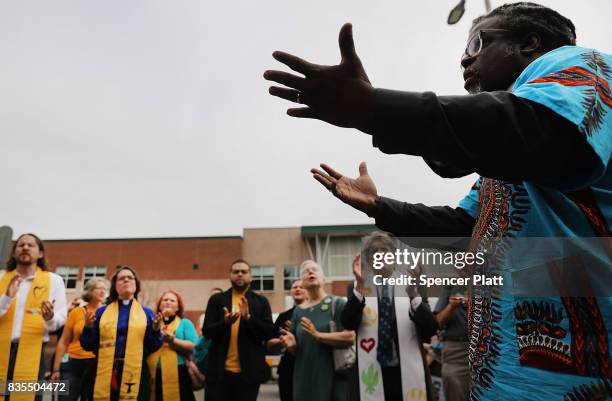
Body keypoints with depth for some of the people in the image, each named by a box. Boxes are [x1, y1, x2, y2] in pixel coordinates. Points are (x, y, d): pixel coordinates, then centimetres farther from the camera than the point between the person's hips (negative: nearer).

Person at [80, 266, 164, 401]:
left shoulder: (147, 313, 9)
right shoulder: (102, 312, 11)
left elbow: (153, 347, 5)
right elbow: (88, 346, 9)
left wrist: (156, 330, -12)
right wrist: (88, 328, -8)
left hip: (136, 373, 0)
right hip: (106, 373, 1)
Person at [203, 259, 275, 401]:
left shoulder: (261, 301, 4)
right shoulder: (216, 299, 5)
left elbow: (270, 333, -3)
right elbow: (207, 331, -2)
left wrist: (249, 317, -18)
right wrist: (225, 322, -21)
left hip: (249, 371, 0)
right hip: (220, 370, 0)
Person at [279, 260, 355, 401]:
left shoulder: (337, 303, -5)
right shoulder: (298, 311, 10)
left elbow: (350, 337, -16)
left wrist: (318, 335, -22)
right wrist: (291, 344, -7)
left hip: (333, 376, -4)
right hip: (305, 378, 4)